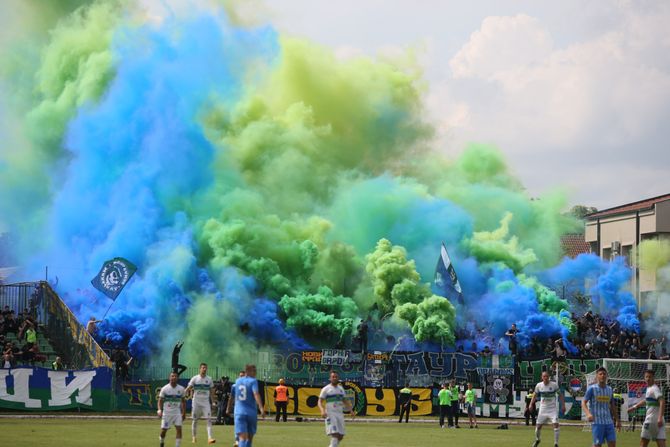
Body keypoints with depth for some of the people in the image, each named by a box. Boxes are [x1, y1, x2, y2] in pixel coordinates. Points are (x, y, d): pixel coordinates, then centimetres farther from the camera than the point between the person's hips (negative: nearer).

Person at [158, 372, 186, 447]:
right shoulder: (165, 389, -5)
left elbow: (183, 401, 11)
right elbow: (160, 401, -3)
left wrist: (184, 413, 11)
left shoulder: (181, 389, 1)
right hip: (167, 413, -1)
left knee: (179, 429, -13)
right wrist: (160, 410, -18)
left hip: (177, 413, 1)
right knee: (163, 431, 2)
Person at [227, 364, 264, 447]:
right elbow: (256, 394, -20)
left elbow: (232, 397, 24)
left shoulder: (237, 381, 12)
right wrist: (261, 408, -28)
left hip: (239, 413, 2)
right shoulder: (253, 381, -3)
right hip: (251, 413, -2)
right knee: (250, 437, 17)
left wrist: (229, 408, 40)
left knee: (242, 438, -11)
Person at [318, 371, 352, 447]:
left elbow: (345, 401, 25)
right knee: (335, 435, -17)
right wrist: (322, 411, -24)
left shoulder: (341, 388, 15)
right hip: (330, 414, -6)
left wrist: (350, 409, 12)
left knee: (340, 436, 4)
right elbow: (320, 401, -7)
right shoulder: (326, 389, -2)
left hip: (340, 414, 6)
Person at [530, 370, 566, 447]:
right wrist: (531, 404, 1)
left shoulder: (554, 385, -10)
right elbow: (535, 395, 10)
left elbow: (560, 395, -2)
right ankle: (537, 440, 33)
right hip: (543, 408, 2)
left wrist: (563, 405, -6)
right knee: (538, 425, 5)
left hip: (553, 408, -2)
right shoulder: (539, 385, -4)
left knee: (556, 424, -17)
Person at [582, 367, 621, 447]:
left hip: (609, 422, 5)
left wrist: (618, 420, 21)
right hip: (597, 422, -5)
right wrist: (588, 414, -26)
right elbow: (583, 403, -7)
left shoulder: (609, 389, 12)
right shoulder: (592, 388, -3)